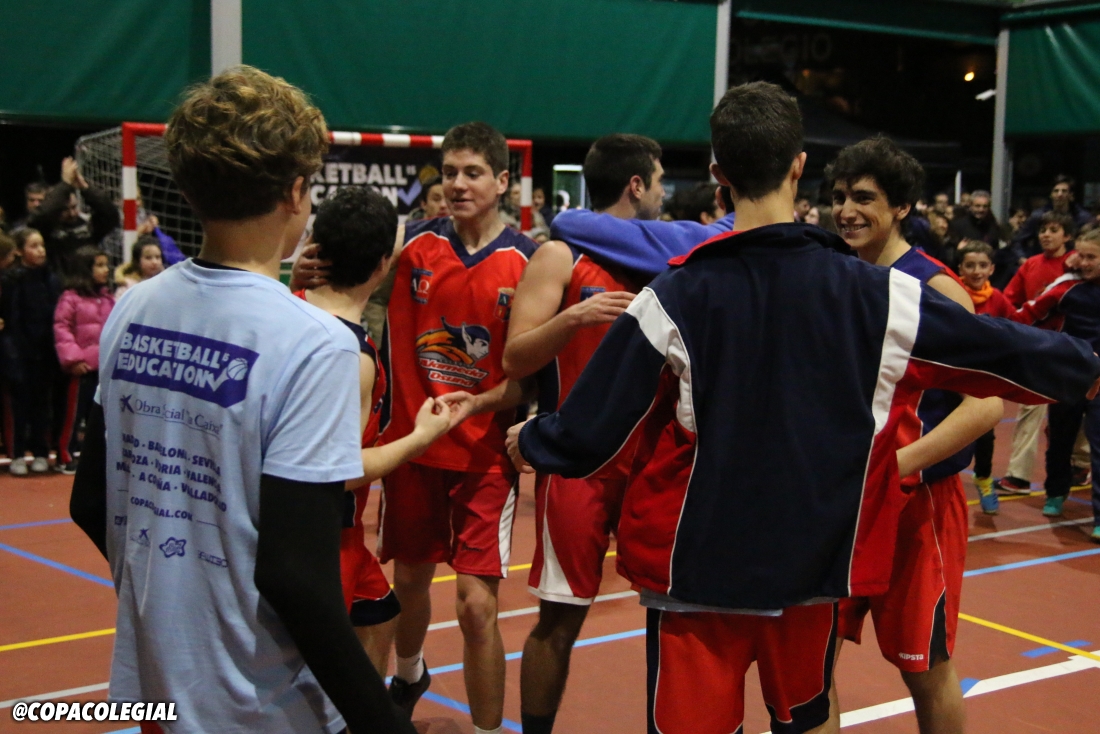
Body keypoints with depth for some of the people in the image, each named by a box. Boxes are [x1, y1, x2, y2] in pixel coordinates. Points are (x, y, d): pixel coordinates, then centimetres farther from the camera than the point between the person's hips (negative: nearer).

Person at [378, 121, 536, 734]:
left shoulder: (527, 262, -8)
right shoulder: (417, 245, 1)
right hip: (412, 443, 4)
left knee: (477, 603, -9)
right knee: (409, 579, 20)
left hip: (485, 453, -4)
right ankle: (408, 678, 50)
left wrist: (482, 402, -23)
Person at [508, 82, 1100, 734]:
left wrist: (528, 442, 11)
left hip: (693, 572, -2)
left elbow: (586, 437, -11)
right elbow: (1003, 353, 3)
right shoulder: (881, 295, -9)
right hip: (813, 569, 2)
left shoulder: (672, 300, -14)